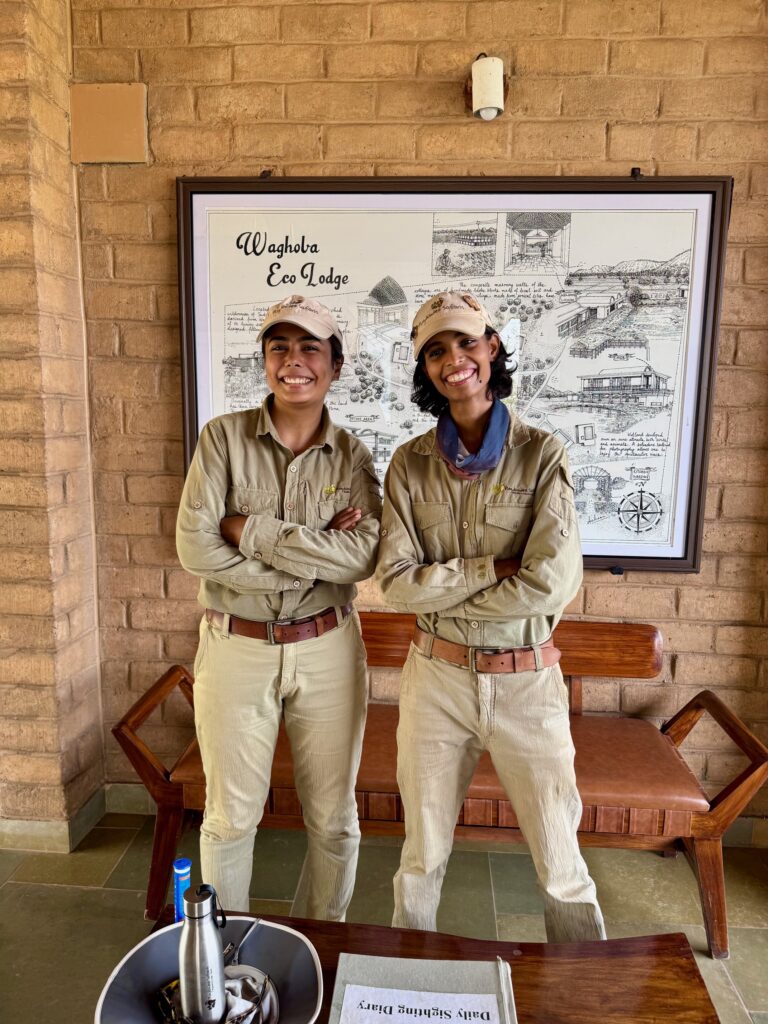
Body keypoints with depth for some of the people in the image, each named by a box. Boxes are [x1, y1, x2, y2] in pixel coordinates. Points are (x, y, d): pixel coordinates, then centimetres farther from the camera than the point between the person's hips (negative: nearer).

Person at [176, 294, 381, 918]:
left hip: (327, 650, 1)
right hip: (236, 649, -1)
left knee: (333, 818, 16)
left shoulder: (352, 457, -2)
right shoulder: (224, 437, -5)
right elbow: (195, 547, -16)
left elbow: (365, 557, -17)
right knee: (231, 816, 16)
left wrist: (252, 530, -20)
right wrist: (318, 554, -17)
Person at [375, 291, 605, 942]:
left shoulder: (542, 454, -7)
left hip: (525, 681, -1)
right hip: (437, 677, 2)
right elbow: (396, 583, -9)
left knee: (560, 864, 13)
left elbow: (553, 583, -18)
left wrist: (440, 591, -11)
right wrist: (492, 567, -16)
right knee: (423, 856, 19)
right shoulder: (410, 464, -1)